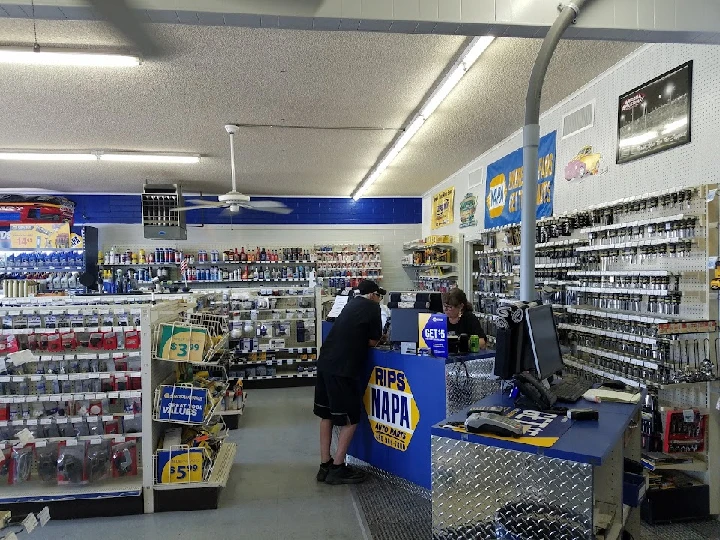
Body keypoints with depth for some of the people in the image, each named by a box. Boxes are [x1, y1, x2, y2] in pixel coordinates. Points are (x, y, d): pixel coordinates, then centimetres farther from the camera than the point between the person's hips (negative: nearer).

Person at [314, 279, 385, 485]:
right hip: (343, 368, -8)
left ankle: (325, 465, 21)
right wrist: (373, 339, 19)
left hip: (325, 362, 8)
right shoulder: (372, 307, -2)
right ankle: (337, 469, 6)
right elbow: (372, 342, -1)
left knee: (326, 415, 14)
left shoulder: (352, 304, 19)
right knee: (350, 419, 3)